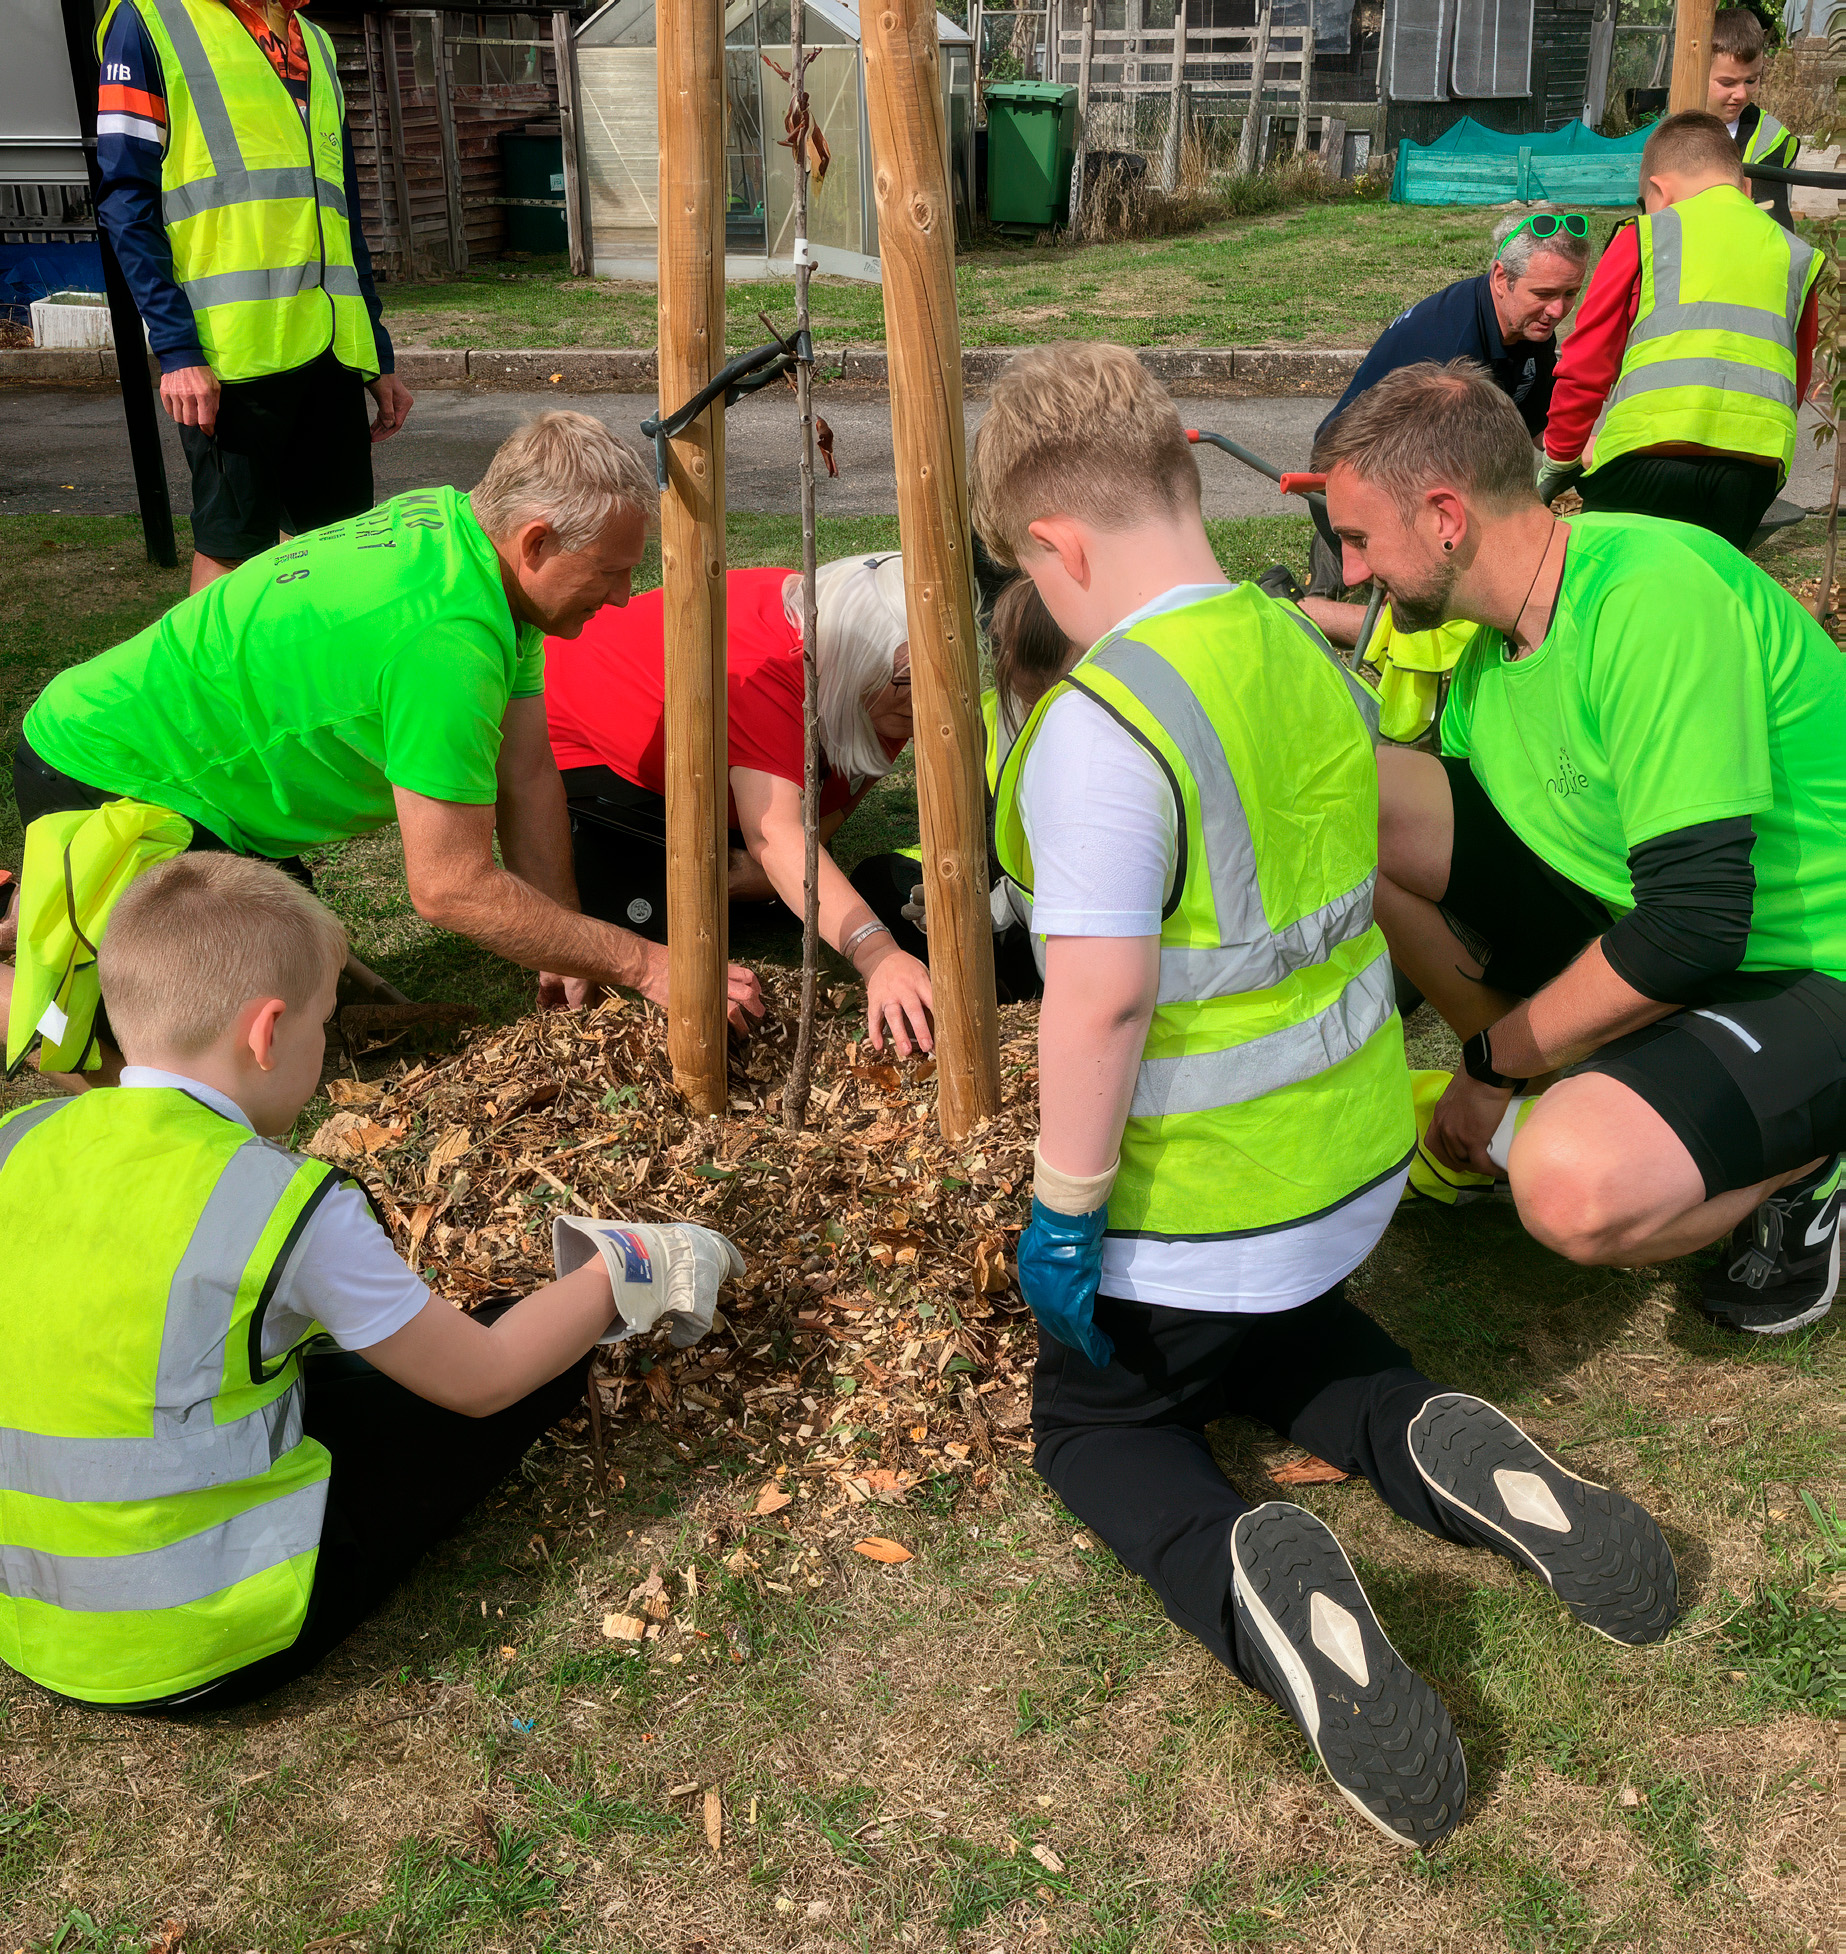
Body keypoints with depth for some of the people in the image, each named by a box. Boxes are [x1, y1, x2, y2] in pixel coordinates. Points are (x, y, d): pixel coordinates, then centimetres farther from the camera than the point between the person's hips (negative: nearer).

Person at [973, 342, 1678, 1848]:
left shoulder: (1102, 724, -26)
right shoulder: (1312, 655, 0)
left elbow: (1101, 998, -29)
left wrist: (1063, 1210, -17)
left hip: (1199, 1205, -7)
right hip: (1356, 1160, 7)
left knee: (1097, 1420, 19)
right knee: (1288, 1338, 35)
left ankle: (1245, 1579, -11)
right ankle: (1444, 1456, 5)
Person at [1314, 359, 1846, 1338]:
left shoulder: (1655, 591, -25)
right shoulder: (1490, 630, 1)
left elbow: (1695, 923, -29)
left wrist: (1492, 1064, -16)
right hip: (1626, 929, 8)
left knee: (1576, 1186, -37)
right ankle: (1540, 1106, 6)